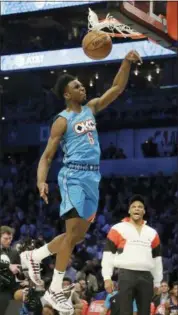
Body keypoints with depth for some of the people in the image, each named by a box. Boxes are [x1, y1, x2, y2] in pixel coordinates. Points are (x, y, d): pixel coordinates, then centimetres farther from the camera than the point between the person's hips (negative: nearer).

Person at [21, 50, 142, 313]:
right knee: (73, 233, -11)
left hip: (93, 177, 8)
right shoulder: (62, 121, -5)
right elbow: (46, 157, -6)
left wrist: (127, 62, -3)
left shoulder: (91, 108, 14)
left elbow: (117, 88, 13)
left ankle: (34, 256, 26)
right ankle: (55, 291, -6)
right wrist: (41, 182, -24)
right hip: (74, 175, -8)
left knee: (79, 235, 10)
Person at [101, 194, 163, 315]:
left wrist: (157, 282, 16)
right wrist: (107, 277, -7)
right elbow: (108, 253, 1)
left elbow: (157, 258, 19)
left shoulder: (152, 233, 16)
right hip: (126, 275, -4)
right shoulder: (118, 229, 4)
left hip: (146, 277, 4)